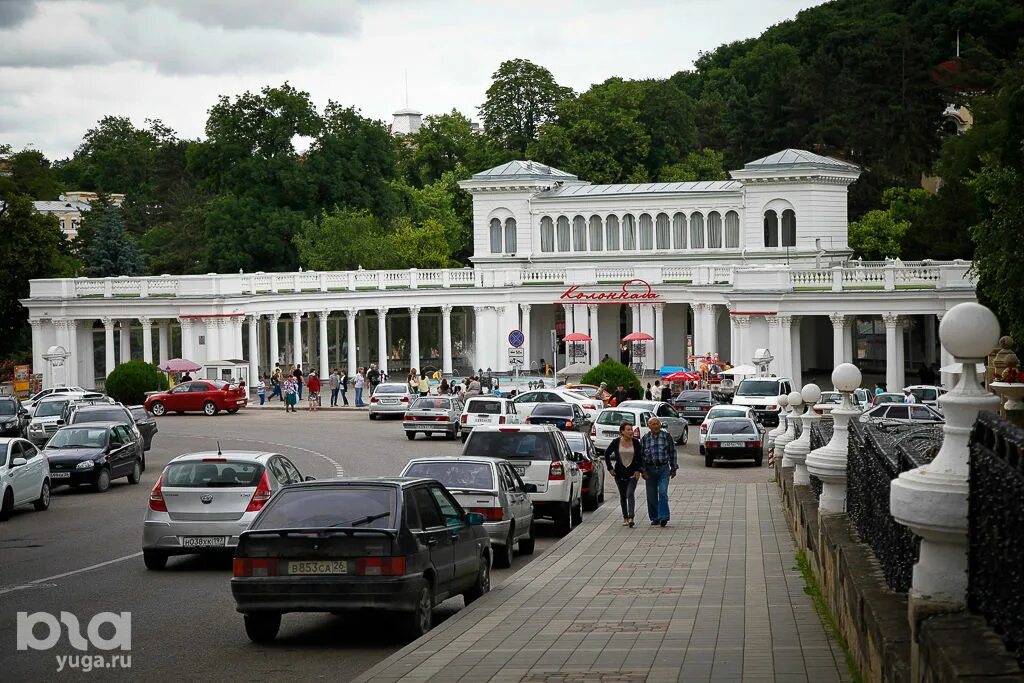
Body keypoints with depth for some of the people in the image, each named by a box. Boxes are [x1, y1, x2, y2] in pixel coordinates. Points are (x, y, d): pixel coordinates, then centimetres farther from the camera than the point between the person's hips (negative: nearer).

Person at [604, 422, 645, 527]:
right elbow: (607, 454, 7)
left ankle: (631, 518, -24)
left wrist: (638, 470, -4)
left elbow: (640, 457, 5)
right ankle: (625, 518, 20)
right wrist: (610, 468, 2)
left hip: (632, 473, -1)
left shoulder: (636, 442, -3)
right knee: (623, 496, 10)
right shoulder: (616, 442, -4)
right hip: (619, 473, 1)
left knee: (630, 494, -16)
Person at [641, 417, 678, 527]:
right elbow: (641, 455, 5)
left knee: (663, 492, -13)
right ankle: (655, 518, 16)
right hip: (650, 469, 2)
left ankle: (663, 517, -13)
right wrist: (643, 471, -1)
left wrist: (674, 468, 7)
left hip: (664, 468, -2)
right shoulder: (645, 439, 4)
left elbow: (672, 453, 8)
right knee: (651, 495, 5)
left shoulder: (667, 436, 3)